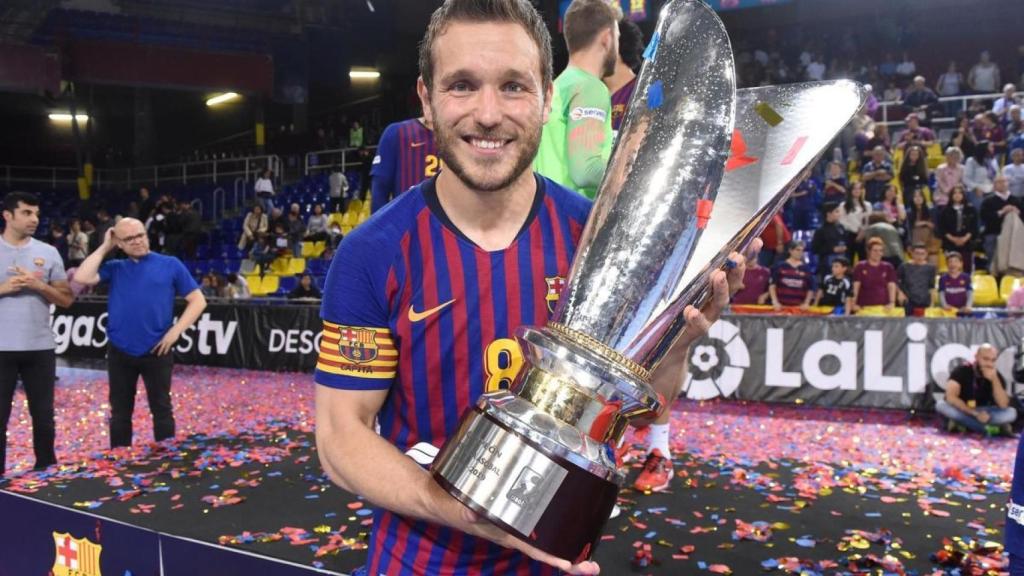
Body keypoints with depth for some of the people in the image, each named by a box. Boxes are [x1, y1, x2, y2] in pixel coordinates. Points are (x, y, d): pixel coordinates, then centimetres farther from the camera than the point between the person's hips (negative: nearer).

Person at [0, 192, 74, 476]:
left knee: (43, 415, 10)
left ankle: (46, 471, 23)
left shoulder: (48, 252, 6)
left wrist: (39, 285, -11)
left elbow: (66, 299, 5)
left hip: (40, 348, 2)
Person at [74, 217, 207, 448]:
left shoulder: (170, 265, 2)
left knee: (161, 409, 6)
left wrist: (175, 331, -9)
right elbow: (82, 278, -7)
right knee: (120, 412, 11)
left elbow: (198, 300, 1)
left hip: (157, 351, -2)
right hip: (119, 353, 3)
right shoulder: (114, 268, 10)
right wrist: (104, 247, 1)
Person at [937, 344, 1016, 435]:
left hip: (983, 413, 2)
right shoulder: (962, 371, -15)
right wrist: (975, 413, -29)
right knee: (941, 405, -34)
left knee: (1011, 413, -22)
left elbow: (1003, 405, -21)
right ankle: (987, 429, -25)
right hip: (961, 411, -2)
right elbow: (951, 397, -26)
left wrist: (994, 379, -31)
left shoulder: (997, 376, -8)